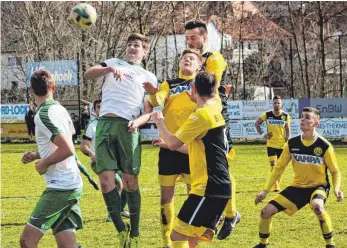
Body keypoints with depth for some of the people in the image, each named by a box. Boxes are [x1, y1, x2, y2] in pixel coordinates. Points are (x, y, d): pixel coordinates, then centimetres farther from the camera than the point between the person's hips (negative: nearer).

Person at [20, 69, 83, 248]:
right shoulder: (60, 109, 13)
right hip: (72, 185, 9)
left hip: (60, 187, -9)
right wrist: (36, 155, 16)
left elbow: (67, 150, -23)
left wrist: (43, 164, -8)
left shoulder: (43, 115, -15)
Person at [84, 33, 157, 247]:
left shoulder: (149, 77, 19)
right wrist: (109, 69, -13)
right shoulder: (113, 63, 22)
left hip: (128, 126, -1)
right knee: (106, 178, -10)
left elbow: (150, 112, 12)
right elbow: (88, 74, 4)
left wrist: (138, 121, -10)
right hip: (106, 124, 1)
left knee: (130, 180, -4)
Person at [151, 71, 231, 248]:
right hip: (216, 187, 10)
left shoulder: (202, 114, -13)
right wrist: (167, 144, 35)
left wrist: (159, 122, 2)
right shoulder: (214, 112, 18)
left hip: (209, 189, -10)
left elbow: (173, 143, -15)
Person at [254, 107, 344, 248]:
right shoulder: (292, 144, -6)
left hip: (318, 186, -4)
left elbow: (335, 172, -4)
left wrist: (336, 188, -24)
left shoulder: (324, 146, -16)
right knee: (267, 211, -7)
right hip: (298, 187, 4)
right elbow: (279, 168, 5)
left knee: (317, 206, -40)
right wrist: (265, 190, 0)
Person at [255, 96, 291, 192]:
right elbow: (257, 123, 6)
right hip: (271, 144, -1)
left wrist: (287, 142, -5)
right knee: (273, 165, -10)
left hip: (282, 145, 1)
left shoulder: (286, 116, -5)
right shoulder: (267, 114, -6)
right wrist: (262, 134, -3)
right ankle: (276, 186, -8)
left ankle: (278, 184, 23)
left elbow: (288, 129, 2)